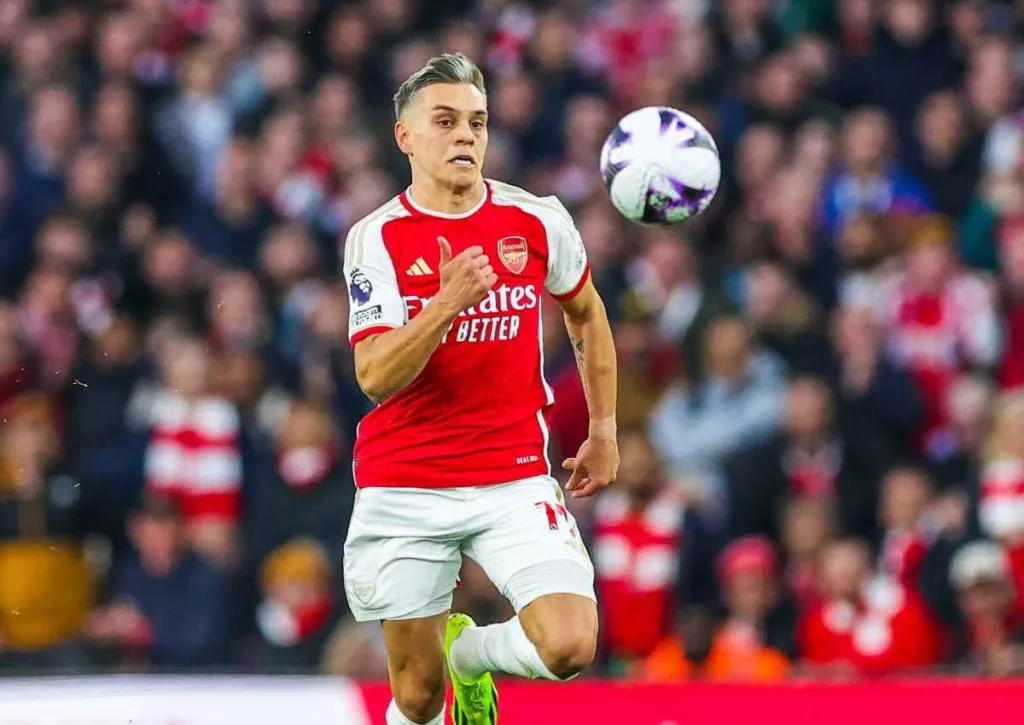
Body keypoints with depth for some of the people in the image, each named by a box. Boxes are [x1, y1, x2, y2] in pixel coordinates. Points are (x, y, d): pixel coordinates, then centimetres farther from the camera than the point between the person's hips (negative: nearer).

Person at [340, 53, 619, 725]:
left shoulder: (539, 221, 1)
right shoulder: (376, 238, -6)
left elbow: (586, 313, 21)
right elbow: (375, 375, -16)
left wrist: (604, 430, 21)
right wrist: (448, 302, -30)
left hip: (515, 480, 1)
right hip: (403, 488, -1)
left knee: (570, 646, -19)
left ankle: (468, 649, 15)